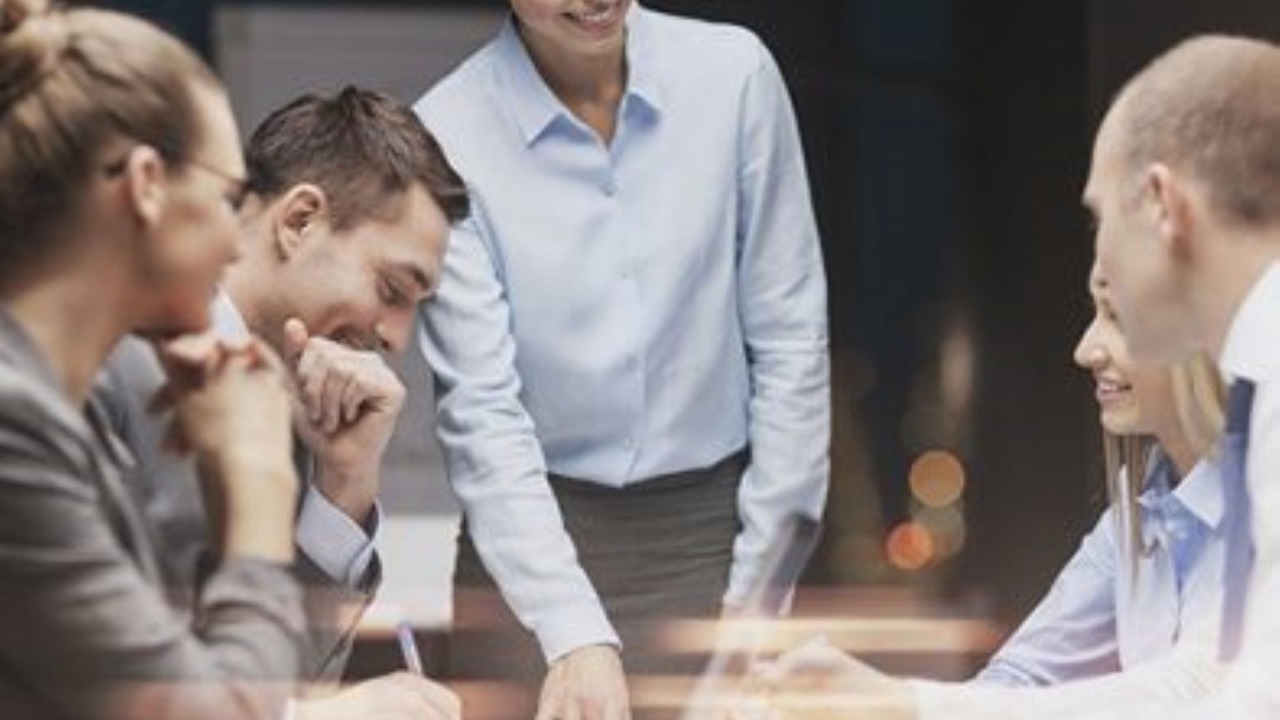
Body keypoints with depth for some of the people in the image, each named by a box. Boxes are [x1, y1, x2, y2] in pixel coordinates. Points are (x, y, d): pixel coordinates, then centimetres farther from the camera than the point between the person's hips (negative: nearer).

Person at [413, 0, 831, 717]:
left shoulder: (734, 74, -7)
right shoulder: (445, 138, -11)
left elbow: (790, 338, -1)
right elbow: (481, 411, -14)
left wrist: (762, 583, -2)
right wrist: (576, 636, -23)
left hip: (712, 527, 1)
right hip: (536, 526, -1)